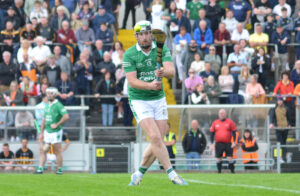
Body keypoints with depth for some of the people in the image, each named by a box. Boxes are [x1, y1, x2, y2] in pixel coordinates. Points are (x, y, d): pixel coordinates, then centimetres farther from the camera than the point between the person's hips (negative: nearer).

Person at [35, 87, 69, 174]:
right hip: (47, 132, 7)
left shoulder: (58, 105, -12)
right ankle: (40, 169, 0)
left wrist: (57, 124, -17)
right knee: (43, 151, 1)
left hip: (55, 132, -7)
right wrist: (41, 132, 17)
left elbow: (66, 116, -22)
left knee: (58, 152, 1)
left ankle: (59, 170, 9)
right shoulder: (47, 105, 13)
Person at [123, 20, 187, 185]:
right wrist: (150, 85, -34)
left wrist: (164, 72, -41)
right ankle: (172, 175, -15)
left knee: (158, 142, 1)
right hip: (139, 101, -3)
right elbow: (132, 81, -16)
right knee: (155, 137, -18)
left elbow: (172, 71, -17)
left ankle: (139, 174, 21)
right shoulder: (129, 54, -8)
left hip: (159, 99, 4)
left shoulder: (162, 49, -2)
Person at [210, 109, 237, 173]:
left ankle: (232, 171, -2)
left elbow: (234, 132, 4)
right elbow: (212, 133, 12)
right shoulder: (215, 123, 9)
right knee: (219, 159, 4)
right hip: (218, 143, 2)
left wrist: (234, 142, -5)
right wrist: (212, 143, 4)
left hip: (228, 144, -2)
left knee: (230, 158, -8)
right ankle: (219, 171, 14)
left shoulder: (230, 122, 4)